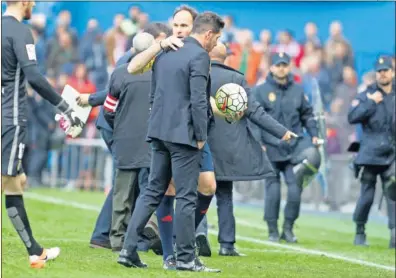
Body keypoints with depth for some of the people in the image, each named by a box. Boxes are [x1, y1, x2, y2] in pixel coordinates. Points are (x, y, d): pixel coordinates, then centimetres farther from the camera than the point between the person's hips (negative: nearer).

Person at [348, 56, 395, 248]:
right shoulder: (366, 95, 5)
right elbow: (352, 117, -9)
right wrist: (371, 102, -13)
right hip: (370, 155, -2)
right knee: (367, 195, 1)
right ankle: (360, 232, 17)